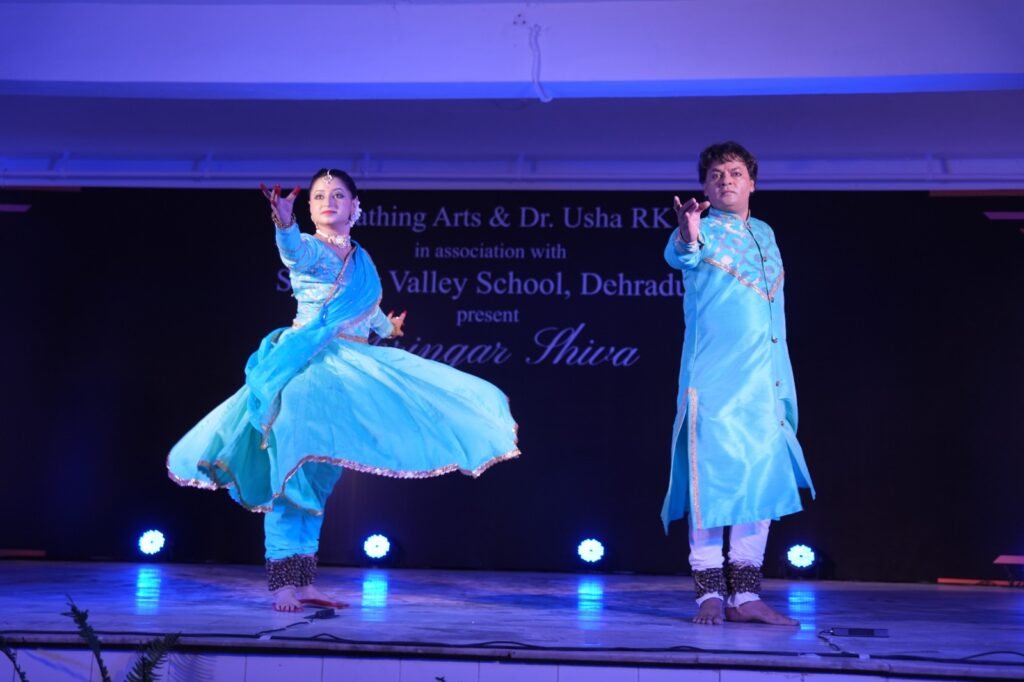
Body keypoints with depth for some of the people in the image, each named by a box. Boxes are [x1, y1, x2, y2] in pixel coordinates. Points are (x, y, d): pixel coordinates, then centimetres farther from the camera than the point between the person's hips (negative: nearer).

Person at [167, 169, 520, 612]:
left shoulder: (362, 259, 18)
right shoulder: (309, 249, -2)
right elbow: (293, 250, -28)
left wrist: (388, 327, 56)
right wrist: (284, 224, -51)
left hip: (354, 368, 7)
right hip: (308, 365, -6)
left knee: (318, 478, 7)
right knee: (292, 470, -14)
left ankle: (303, 581, 11)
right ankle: (282, 581, -12)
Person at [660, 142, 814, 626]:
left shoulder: (766, 233, 18)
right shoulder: (702, 232, 2)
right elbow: (677, 255, -23)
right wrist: (687, 237, -46)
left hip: (764, 384, 6)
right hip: (712, 380, -6)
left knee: (761, 482, 5)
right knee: (711, 481, -5)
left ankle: (745, 596, 11)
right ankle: (709, 594, 2)